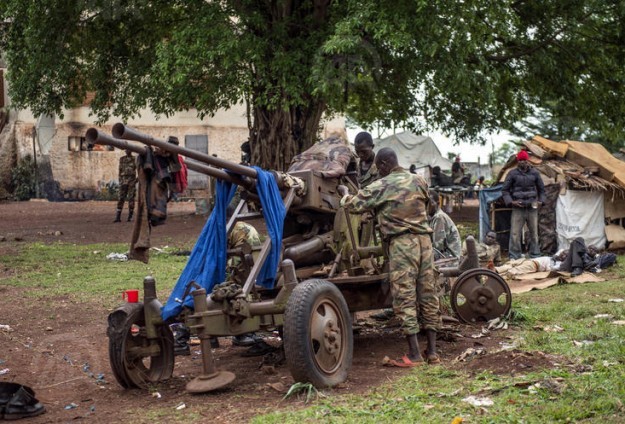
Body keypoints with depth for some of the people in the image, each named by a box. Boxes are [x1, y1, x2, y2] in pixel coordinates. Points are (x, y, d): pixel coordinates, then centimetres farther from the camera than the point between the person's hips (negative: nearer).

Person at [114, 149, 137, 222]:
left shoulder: (135, 159, 2)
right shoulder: (122, 159, 10)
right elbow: (120, 170, 12)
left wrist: (137, 178, -15)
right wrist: (120, 181, 6)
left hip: (132, 180, -2)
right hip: (124, 180, 2)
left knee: (131, 198, -2)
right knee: (121, 198, -3)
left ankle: (130, 217, 5)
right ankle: (118, 217, -3)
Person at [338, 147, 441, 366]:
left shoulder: (382, 186, -4)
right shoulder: (419, 181, 12)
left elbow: (355, 205, 1)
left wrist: (344, 193, 21)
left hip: (401, 242, -6)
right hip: (424, 238, 6)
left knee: (404, 297, -3)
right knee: (427, 293, 8)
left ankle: (414, 354, -5)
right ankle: (432, 351, 12)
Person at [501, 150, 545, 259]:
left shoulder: (534, 173, 9)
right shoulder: (513, 173, 2)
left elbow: (541, 189, 19)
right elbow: (505, 190, 5)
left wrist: (541, 201, 3)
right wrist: (510, 201, -8)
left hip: (532, 208, 3)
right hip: (518, 208, -2)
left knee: (534, 232, 9)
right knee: (515, 233, -7)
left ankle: (535, 255, 19)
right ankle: (514, 256, -1)